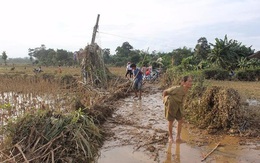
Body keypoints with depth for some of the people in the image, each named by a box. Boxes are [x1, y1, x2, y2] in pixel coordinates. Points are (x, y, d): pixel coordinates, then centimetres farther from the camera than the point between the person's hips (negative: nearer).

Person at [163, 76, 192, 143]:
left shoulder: (186, 90, -10)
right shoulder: (177, 89, -31)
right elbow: (165, 92, -20)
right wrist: (165, 100, -10)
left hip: (178, 106, 7)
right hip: (171, 105, -7)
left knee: (180, 121, 6)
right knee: (170, 121, 7)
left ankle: (178, 138, 19)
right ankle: (170, 137, 25)